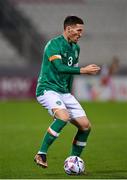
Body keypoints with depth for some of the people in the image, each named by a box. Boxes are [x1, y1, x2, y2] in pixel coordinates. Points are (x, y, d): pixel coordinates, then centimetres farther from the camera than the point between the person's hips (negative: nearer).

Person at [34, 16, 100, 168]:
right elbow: (60, 68, -25)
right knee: (64, 116, -34)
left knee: (85, 126, -1)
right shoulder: (54, 44, -12)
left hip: (64, 92, 8)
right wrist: (83, 70, -28)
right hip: (48, 89, -8)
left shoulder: (75, 48, 14)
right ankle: (41, 155, -26)